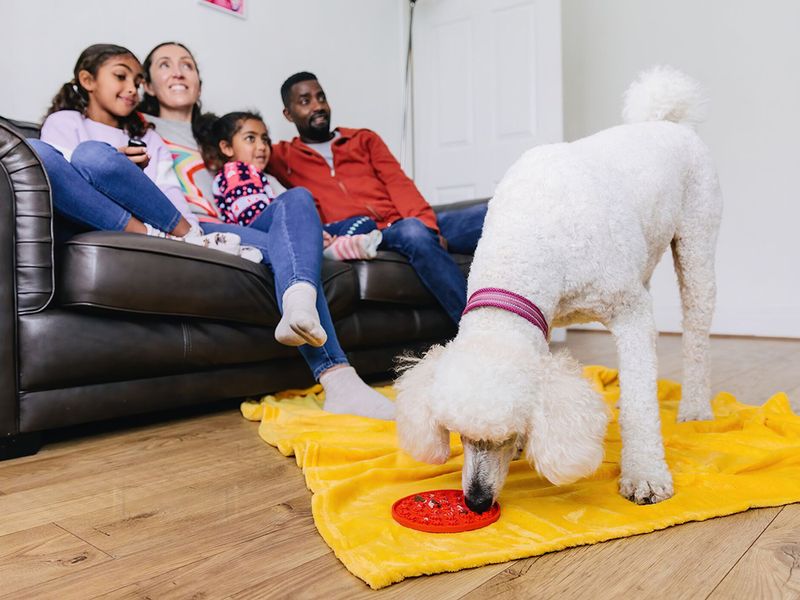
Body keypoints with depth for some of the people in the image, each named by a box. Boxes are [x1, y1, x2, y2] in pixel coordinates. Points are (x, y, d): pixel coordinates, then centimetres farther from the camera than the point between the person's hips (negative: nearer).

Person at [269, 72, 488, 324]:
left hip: (414, 222, 4)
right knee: (414, 233, -38)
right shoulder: (284, 156, 20)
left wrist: (428, 225, -8)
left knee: (489, 216, -23)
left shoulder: (364, 139, 25)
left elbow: (398, 183, 10)